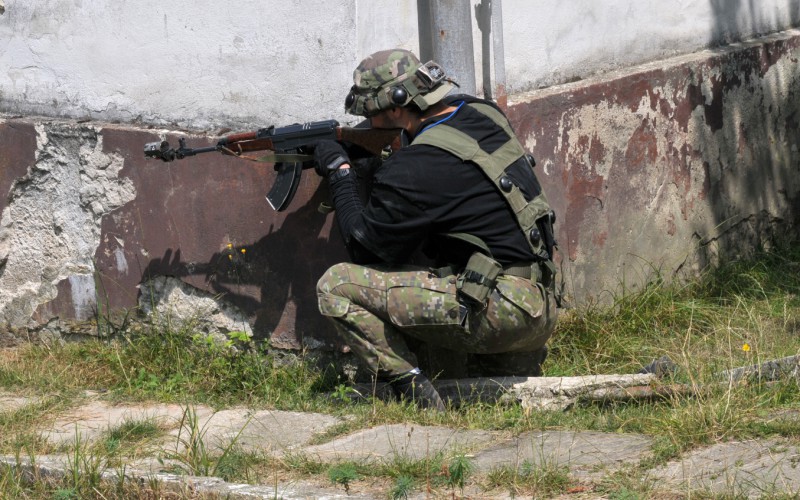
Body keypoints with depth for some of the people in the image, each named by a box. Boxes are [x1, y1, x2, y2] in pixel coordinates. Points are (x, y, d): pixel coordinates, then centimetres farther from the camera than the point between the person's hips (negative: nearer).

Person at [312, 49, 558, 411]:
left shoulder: (413, 170, -15)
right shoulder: (484, 114, 8)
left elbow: (366, 248, -4)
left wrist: (339, 174, 6)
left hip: (499, 310, -9)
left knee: (336, 286, -8)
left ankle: (416, 396, -9)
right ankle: (522, 367, 23)